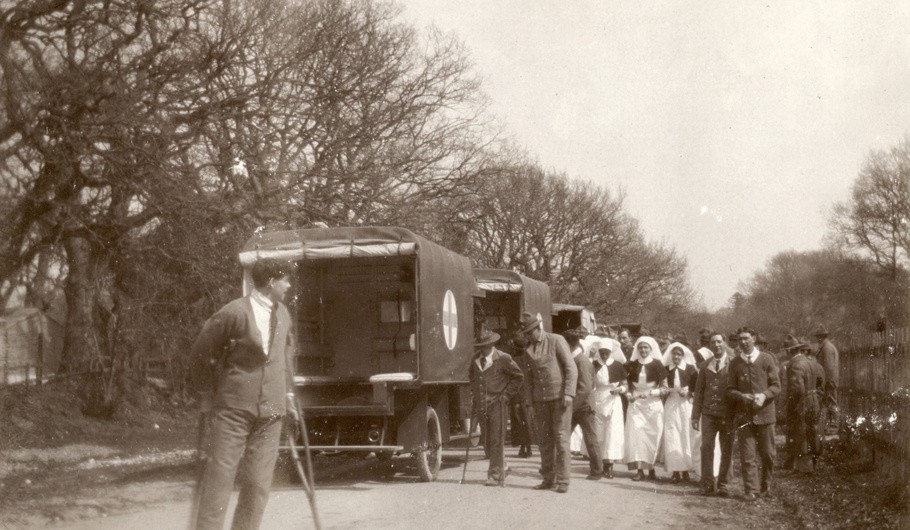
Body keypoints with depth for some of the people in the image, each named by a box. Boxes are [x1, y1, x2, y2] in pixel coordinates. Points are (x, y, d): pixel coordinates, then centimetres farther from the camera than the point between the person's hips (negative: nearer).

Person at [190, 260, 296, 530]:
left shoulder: (283, 314, 9)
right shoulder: (234, 313, -12)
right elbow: (201, 351, -3)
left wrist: (288, 391, 17)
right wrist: (208, 396, 1)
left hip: (270, 410, 5)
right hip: (233, 409, -5)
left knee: (259, 482, 4)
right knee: (220, 475, -3)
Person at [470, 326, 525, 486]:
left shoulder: (503, 359, -8)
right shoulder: (475, 360, 9)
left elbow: (518, 376, 0)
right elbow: (471, 377, 27)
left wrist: (506, 394, -6)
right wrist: (474, 395, 15)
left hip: (497, 405, -6)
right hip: (481, 406, 6)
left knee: (496, 441, -6)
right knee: (487, 443, 10)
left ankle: (495, 475, 1)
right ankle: (502, 468, 29)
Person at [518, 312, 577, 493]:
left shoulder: (556, 341, -3)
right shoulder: (528, 350, 12)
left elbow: (571, 369, -6)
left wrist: (568, 393, -14)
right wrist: (530, 401, 9)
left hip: (560, 395, -5)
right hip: (540, 398, 5)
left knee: (561, 437, -6)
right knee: (545, 438, 6)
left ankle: (563, 480, -2)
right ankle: (548, 478, 13)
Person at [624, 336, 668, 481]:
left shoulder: (657, 364, -1)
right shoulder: (632, 365, 6)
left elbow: (664, 387, 0)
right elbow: (627, 384, 16)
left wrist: (649, 393, -13)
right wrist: (628, 394, -3)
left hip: (653, 404, -2)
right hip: (636, 404, 2)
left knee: (652, 436, -1)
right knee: (635, 433, -9)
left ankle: (651, 469, 11)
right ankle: (639, 469, -7)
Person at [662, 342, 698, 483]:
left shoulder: (691, 369, 0)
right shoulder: (666, 369, 5)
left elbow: (696, 388, 1)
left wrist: (687, 393, -15)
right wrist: (665, 391, -10)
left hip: (686, 405, -1)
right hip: (670, 406, 1)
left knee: (686, 436, 1)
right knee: (671, 437, -3)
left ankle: (685, 470, 9)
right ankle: (675, 471, 2)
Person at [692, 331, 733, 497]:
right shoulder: (705, 366, 12)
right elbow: (699, 392, 13)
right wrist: (695, 416, 8)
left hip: (727, 414, -2)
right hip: (708, 413, 2)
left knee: (726, 450, 3)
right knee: (707, 447, -3)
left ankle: (723, 485, 12)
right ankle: (708, 484, 3)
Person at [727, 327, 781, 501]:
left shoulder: (766, 359, 3)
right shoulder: (735, 363, 7)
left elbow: (776, 386, 3)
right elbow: (730, 389, 7)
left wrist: (764, 395, -16)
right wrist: (742, 397, -13)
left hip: (764, 413, 0)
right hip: (744, 415, 0)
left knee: (768, 454, 6)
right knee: (747, 455, -3)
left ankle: (765, 486, 23)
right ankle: (750, 490, 1)